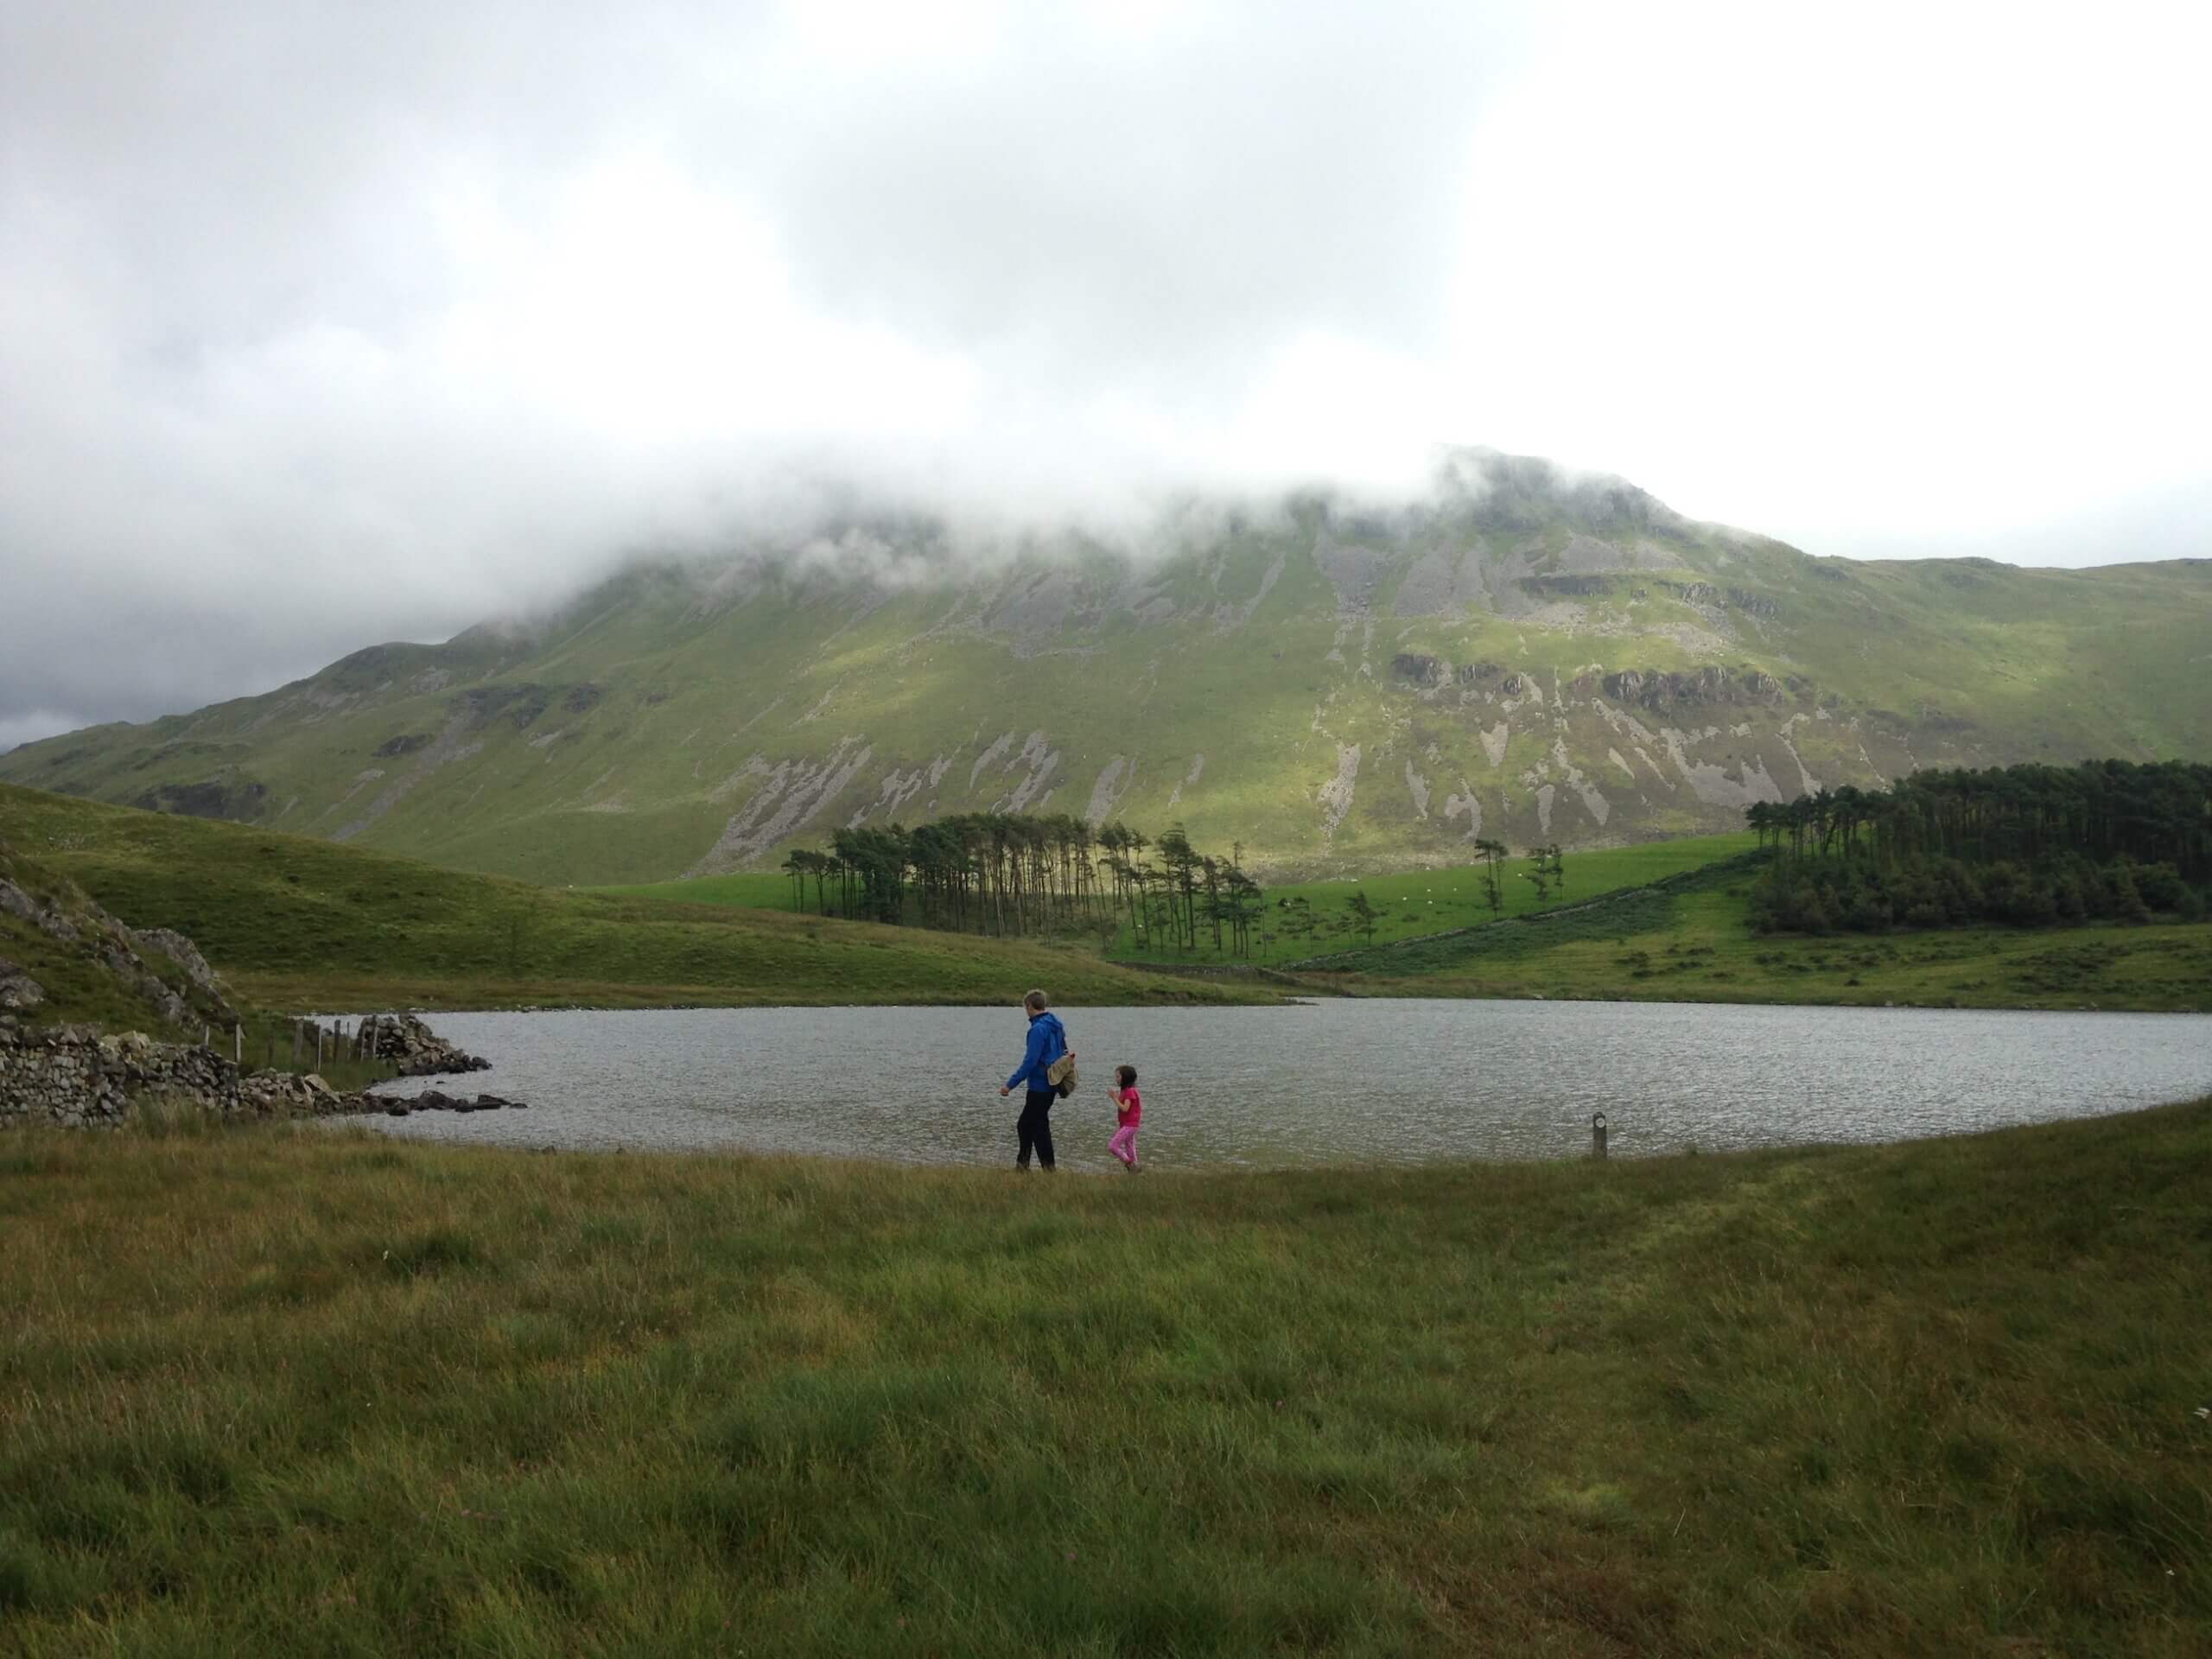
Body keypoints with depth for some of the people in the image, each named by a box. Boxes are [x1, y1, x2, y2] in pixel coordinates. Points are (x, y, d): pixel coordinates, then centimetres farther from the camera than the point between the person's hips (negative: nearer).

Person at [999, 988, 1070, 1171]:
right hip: (1051, 1086, 9)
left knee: (1039, 1128, -1)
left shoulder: (1038, 1029, -19)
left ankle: (1049, 1169, 2)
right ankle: (1021, 1165, 20)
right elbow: (1064, 1052, 19)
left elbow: (1030, 1061, -23)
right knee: (1024, 1125, 16)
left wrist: (1010, 1085, -20)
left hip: (1039, 1087, -9)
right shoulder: (1056, 1025, 10)